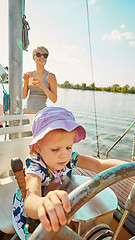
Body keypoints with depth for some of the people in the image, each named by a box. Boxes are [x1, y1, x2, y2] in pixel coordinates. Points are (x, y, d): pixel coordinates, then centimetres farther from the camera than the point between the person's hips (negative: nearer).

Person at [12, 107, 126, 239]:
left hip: (59, 215, 4)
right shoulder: (35, 168, -34)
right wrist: (42, 205, -76)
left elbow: (99, 165, -24)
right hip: (30, 218, -3)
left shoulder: (69, 158, -19)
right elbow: (30, 200, -52)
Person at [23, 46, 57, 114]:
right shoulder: (29, 75, 8)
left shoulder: (50, 76, -3)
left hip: (40, 111, -3)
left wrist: (42, 86, -19)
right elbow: (23, 96, 7)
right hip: (26, 111, 4)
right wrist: (25, 82, -7)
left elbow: (54, 99, -8)